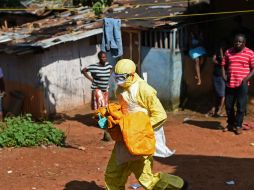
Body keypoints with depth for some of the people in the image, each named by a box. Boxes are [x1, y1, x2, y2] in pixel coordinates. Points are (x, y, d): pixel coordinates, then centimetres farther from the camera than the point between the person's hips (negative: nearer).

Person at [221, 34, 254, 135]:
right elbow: (223, 65, 15)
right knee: (228, 105, 10)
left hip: (242, 84, -3)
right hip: (229, 84, 4)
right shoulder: (228, 52, 9)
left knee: (241, 106, -1)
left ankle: (238, 125, 11)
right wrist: (224, 76, 0)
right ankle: (230, 124, 27)